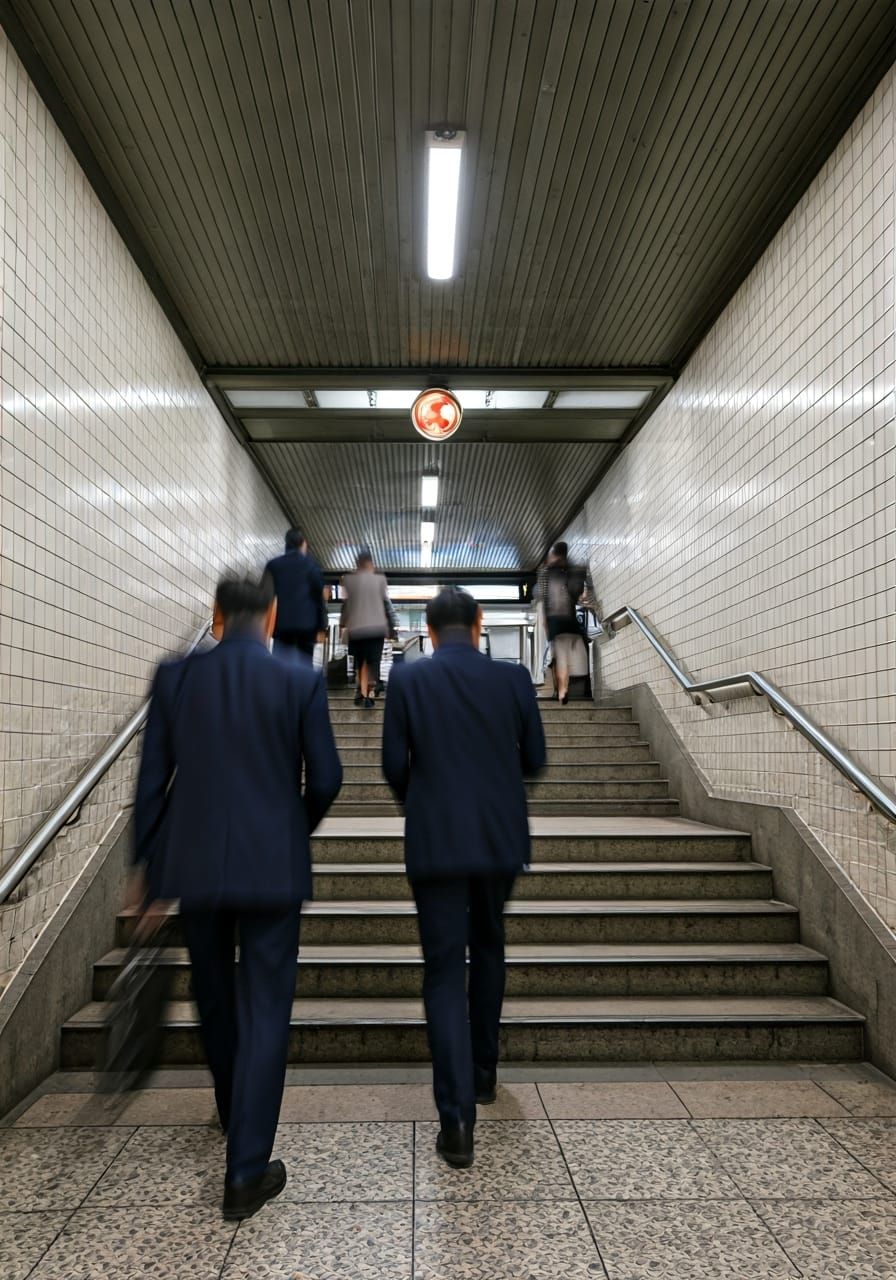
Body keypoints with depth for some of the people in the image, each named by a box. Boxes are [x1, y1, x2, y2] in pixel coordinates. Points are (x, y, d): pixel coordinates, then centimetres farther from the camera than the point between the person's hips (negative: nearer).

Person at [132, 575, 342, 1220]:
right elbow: (325, 779, -5)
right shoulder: (301, 681, -8)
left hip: (195, 864, 3)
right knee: (265, 1011, 7)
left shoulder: (175, 677, -3)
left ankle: (234, 1111, 46)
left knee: (215, 997, 23)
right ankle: (247, 1171, 10)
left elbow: (153, 778, 1)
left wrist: (146, 862, 11)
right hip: (273, 866, -3)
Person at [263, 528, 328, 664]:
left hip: (281, 624, 1)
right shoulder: (311, 564, 2)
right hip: (306, 624, -1)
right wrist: (322, 627, 2)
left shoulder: (272, 565, 7)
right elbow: (319, 596, -1)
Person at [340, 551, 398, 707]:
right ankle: (370, 694, -4)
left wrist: (343, 624, 12)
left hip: (356, 629, 1)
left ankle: (360, 694, 9)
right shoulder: (380, 579, 1)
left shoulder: (348, 580, 1)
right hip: (377, 628, -1)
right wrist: (393, 626, 8)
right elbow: (387, 604, 2)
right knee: (373, 662, 4)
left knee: (359, 662, 14)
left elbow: (346, 605, 1)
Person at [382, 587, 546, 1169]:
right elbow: (534, 759, 4)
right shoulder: (514, 677, -3)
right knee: (488, 951, 24)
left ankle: (458, 1120, 2)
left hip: (436, 842, -2)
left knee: (445, 972, 5)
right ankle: (483, 1072, 39)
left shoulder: (407, 679, -6)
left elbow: (394, 764, -3)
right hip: (500, 838, 3)